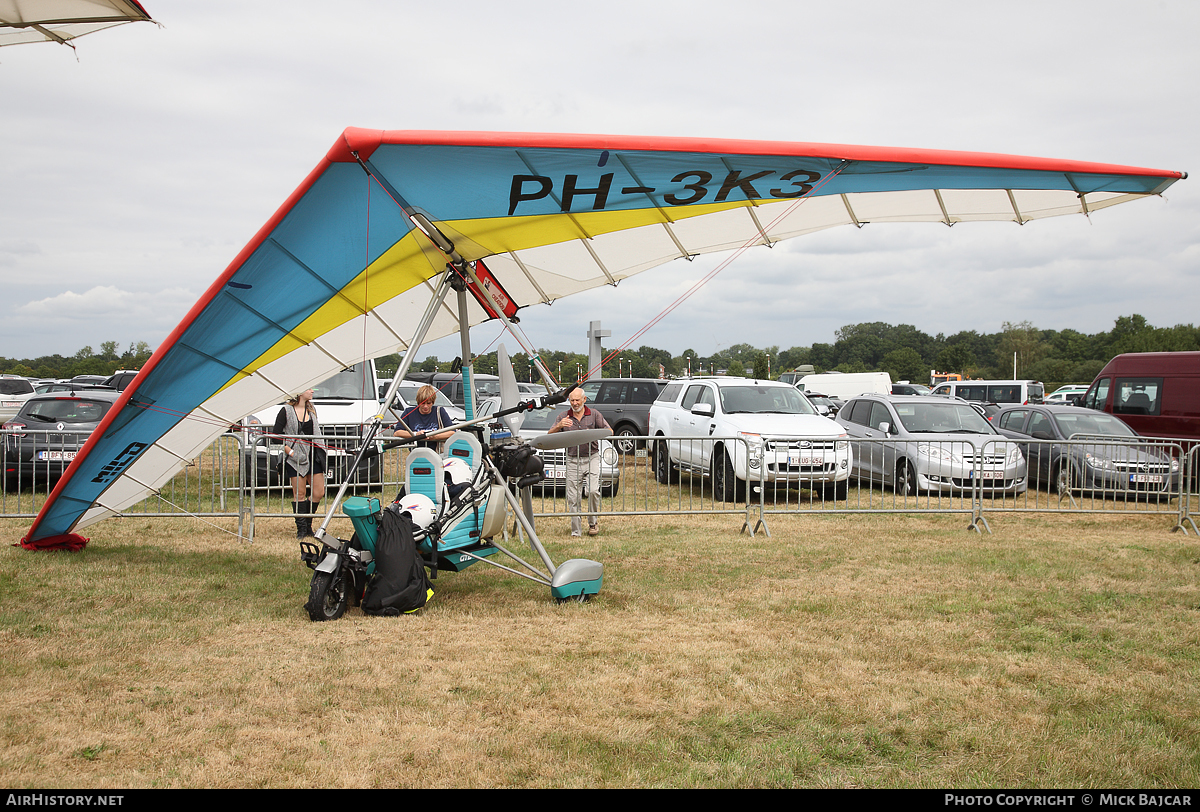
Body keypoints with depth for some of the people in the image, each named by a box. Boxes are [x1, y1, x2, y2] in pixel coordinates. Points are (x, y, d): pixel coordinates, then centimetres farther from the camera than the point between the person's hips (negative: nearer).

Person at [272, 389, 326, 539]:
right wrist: (290, 452, -13)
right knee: (299, 494, -2)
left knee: (319, 492, 1)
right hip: (296, 459, -5)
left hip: (313, 456, 5)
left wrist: (319, 451, 13)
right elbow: (276, 435, -6)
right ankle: (301, 528, 7)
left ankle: (307, 523, 19)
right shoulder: (286, 411, -4)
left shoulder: (312, 410, 14)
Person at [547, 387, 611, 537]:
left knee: (593, 490, -19)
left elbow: (609, 431, 5)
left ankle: (593, 521, 3)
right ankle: (575, 531, 6)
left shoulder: (594, 415, 6)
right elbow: (550, 435, 1)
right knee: (573, 497, -1)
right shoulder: (564, 417, 7)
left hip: (591, 458, -1)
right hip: (573, 461, 1)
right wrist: (559, 426, -21)